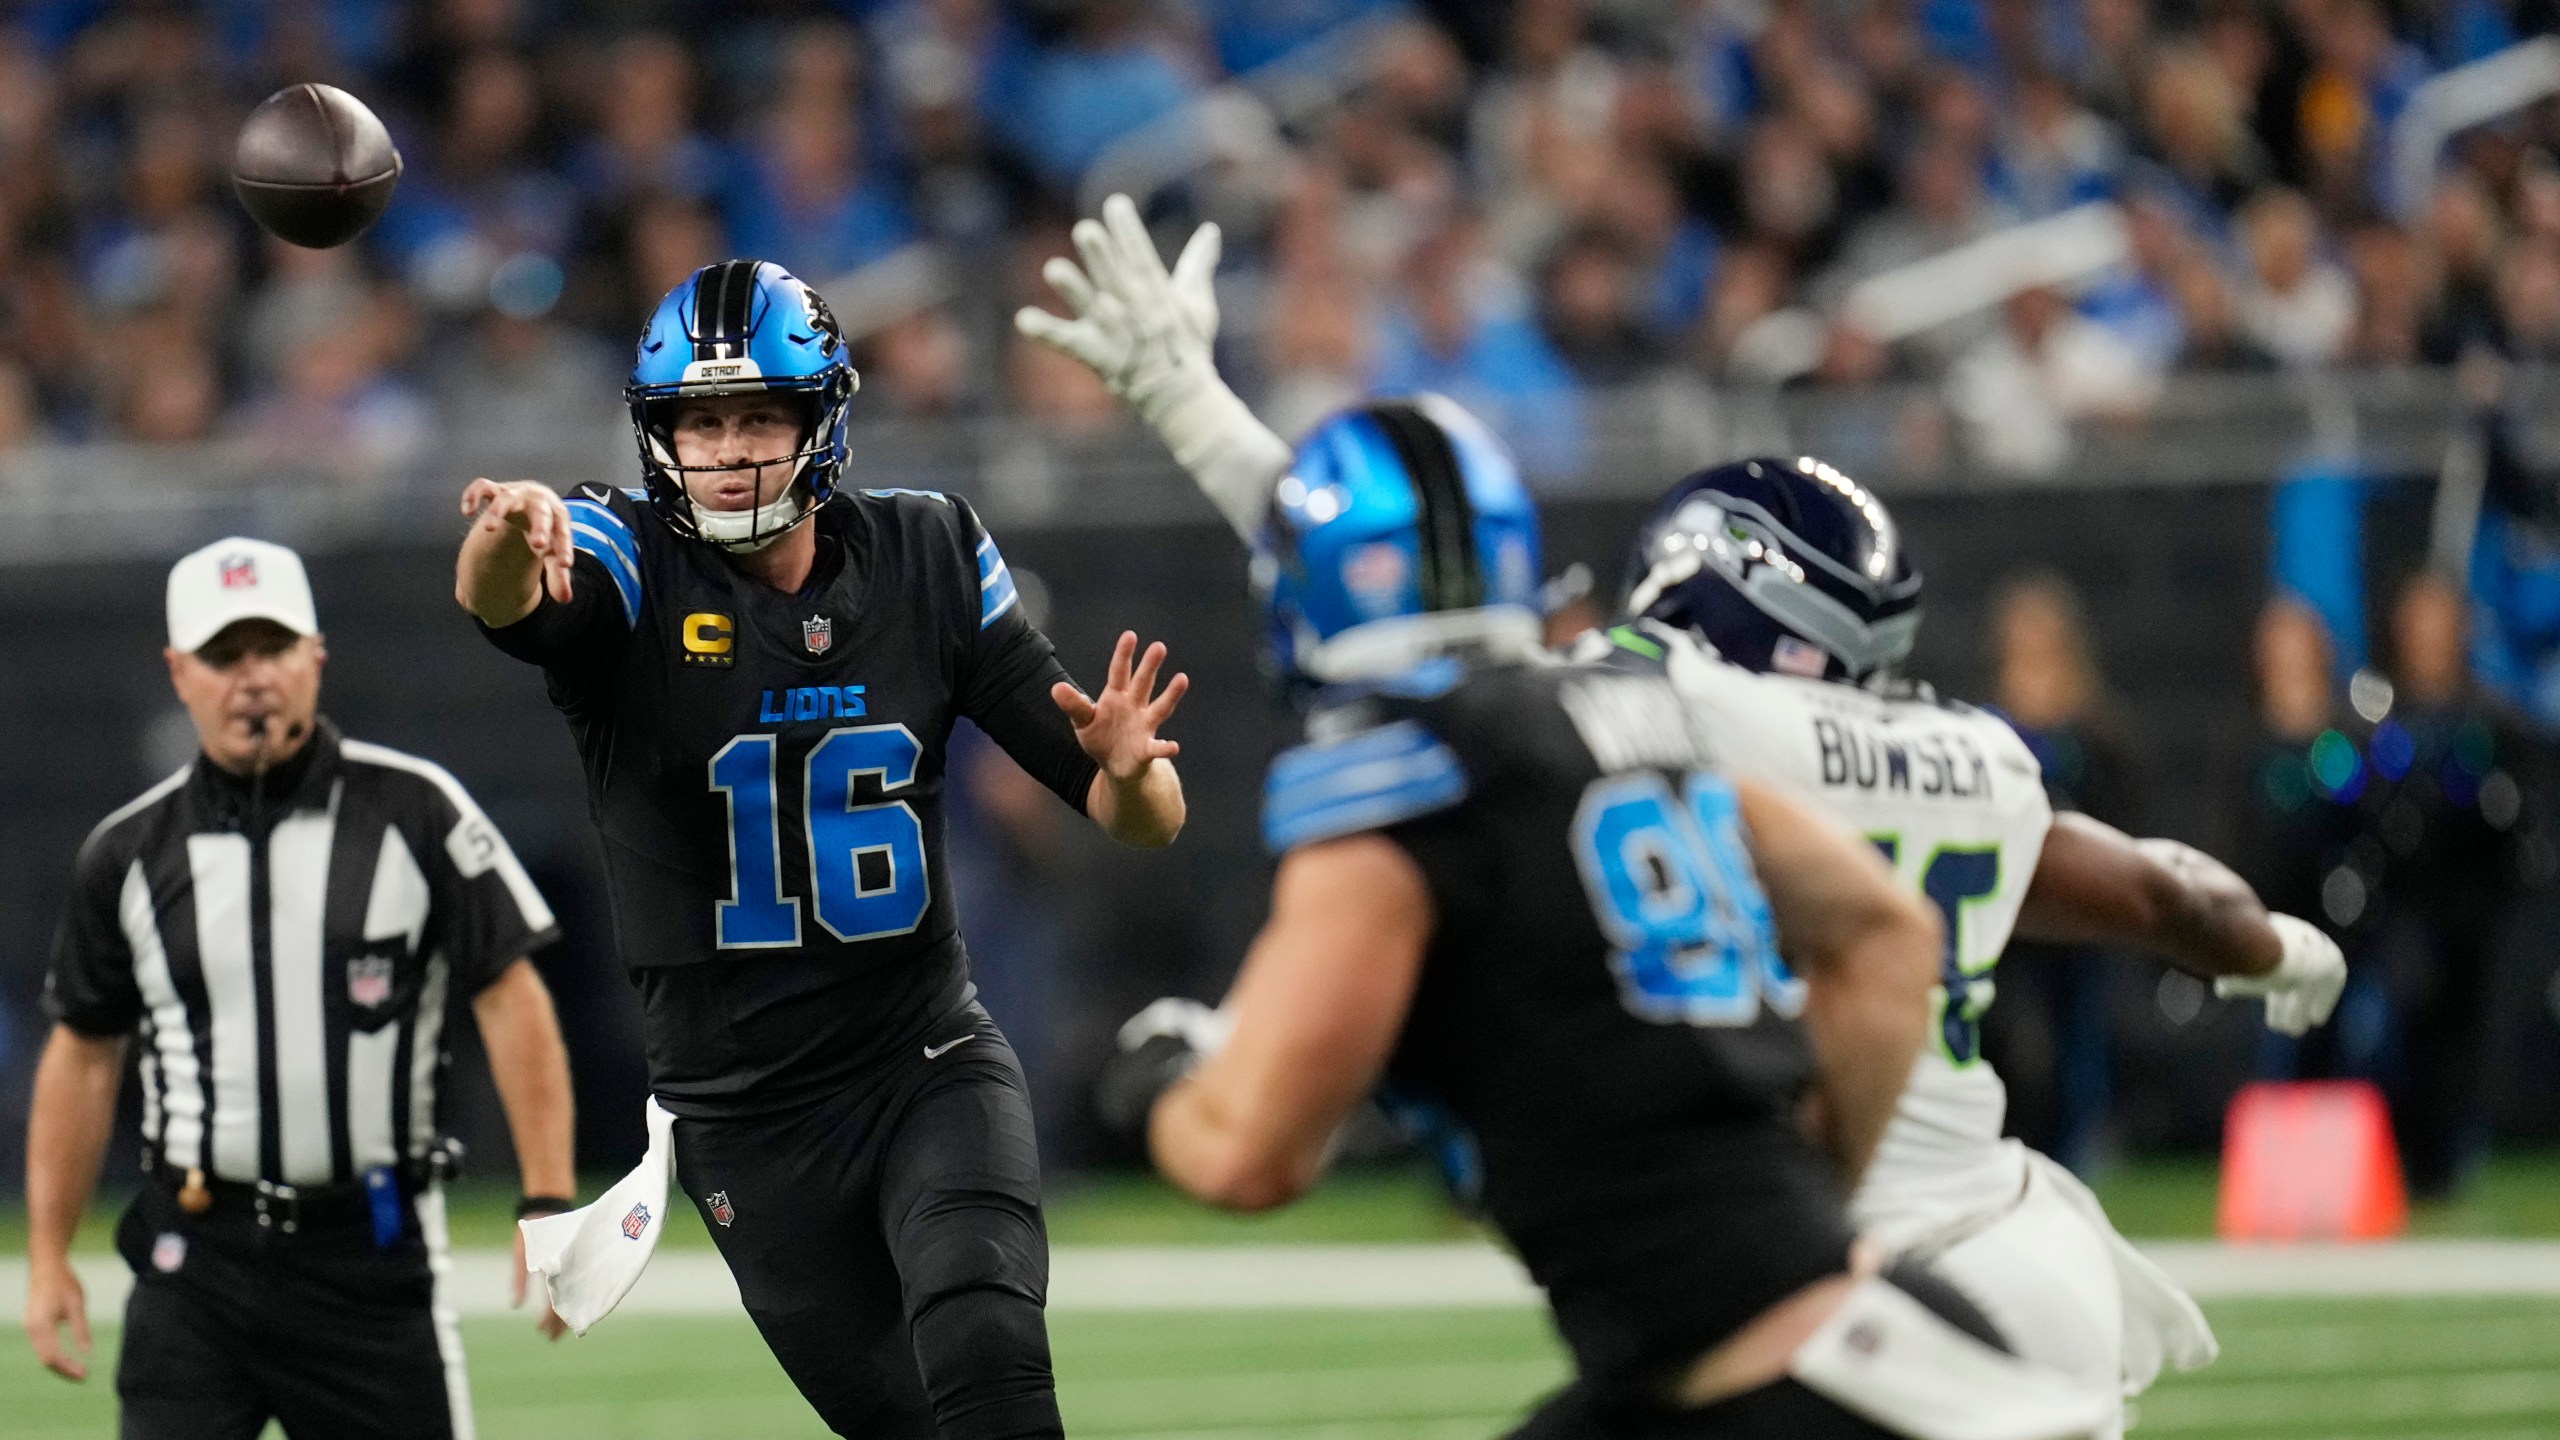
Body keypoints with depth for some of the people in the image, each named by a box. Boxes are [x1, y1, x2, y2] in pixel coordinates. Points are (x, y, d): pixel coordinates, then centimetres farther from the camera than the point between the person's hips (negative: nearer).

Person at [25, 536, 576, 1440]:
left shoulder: (414, 811, -1)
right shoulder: (128, 853, 5)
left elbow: (510, 1000, -2)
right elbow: (84, 1054, 14)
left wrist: (549, 1205, -10)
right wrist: (46, 1257, 9)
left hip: (375, 1258, -1)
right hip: (195, 1257, 1)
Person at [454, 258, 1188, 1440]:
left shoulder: (926, 558, -2)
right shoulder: (630, 567, -9)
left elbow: (1144, 820, -2)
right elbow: (501, 598, -36)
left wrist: (1127, 770, -26)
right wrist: (508, 540, -60)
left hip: (928, 1066, 0)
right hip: (745, 1115, 0)